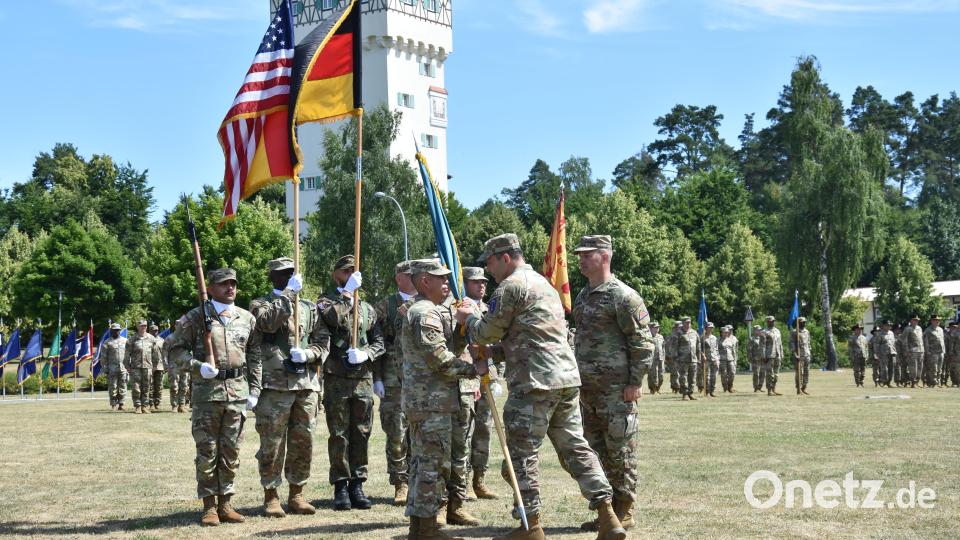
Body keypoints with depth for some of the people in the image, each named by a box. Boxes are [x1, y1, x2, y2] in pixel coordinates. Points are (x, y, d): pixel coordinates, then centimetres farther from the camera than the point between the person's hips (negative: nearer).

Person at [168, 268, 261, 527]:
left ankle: (225, 503, 16)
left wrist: (254, 390, 6)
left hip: (238, 391, 3)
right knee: (207, 451, 1)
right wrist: (197, 366, -14)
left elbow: (255, 356, 12)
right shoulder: (195, 317, 0)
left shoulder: (247, 318, 10)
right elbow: (176, 348, 1)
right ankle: (209, 506, 9)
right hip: (207, 391, -3)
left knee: (231, 451, 7)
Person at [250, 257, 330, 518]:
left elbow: (323, 340, 13)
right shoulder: (260, 304, 5)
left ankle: (296, 494, 18)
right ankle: (271, 496, 7)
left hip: (307, 383, 4)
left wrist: (308, 354, -6)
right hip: (274, 384, -4)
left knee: (303, 443, 7)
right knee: (272, 443, -2)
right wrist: (288, 295, -19)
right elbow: (268, 322, -18)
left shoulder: (309, 308, 17)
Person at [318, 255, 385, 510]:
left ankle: (357, 485, 13)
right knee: (339, 435, -1)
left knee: (361, 434, 6)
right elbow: (333, 318, -21)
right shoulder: (326, 302, 3)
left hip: (363, 380, 4)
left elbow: (379, 342, 12)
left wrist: (365, 354, -7)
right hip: (336, 379, -4)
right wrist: (347, 293, -16)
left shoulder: (367, 308, 16)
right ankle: (340, 487, 6)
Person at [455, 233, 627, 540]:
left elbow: (488, 333, -3)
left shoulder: (510, 286, -7)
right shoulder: (542, 282, 23)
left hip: (535, 382, -9)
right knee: (575, 448, 9)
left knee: (523, 454, 1)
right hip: (567, 377, 9)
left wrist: (469, 318, 16)